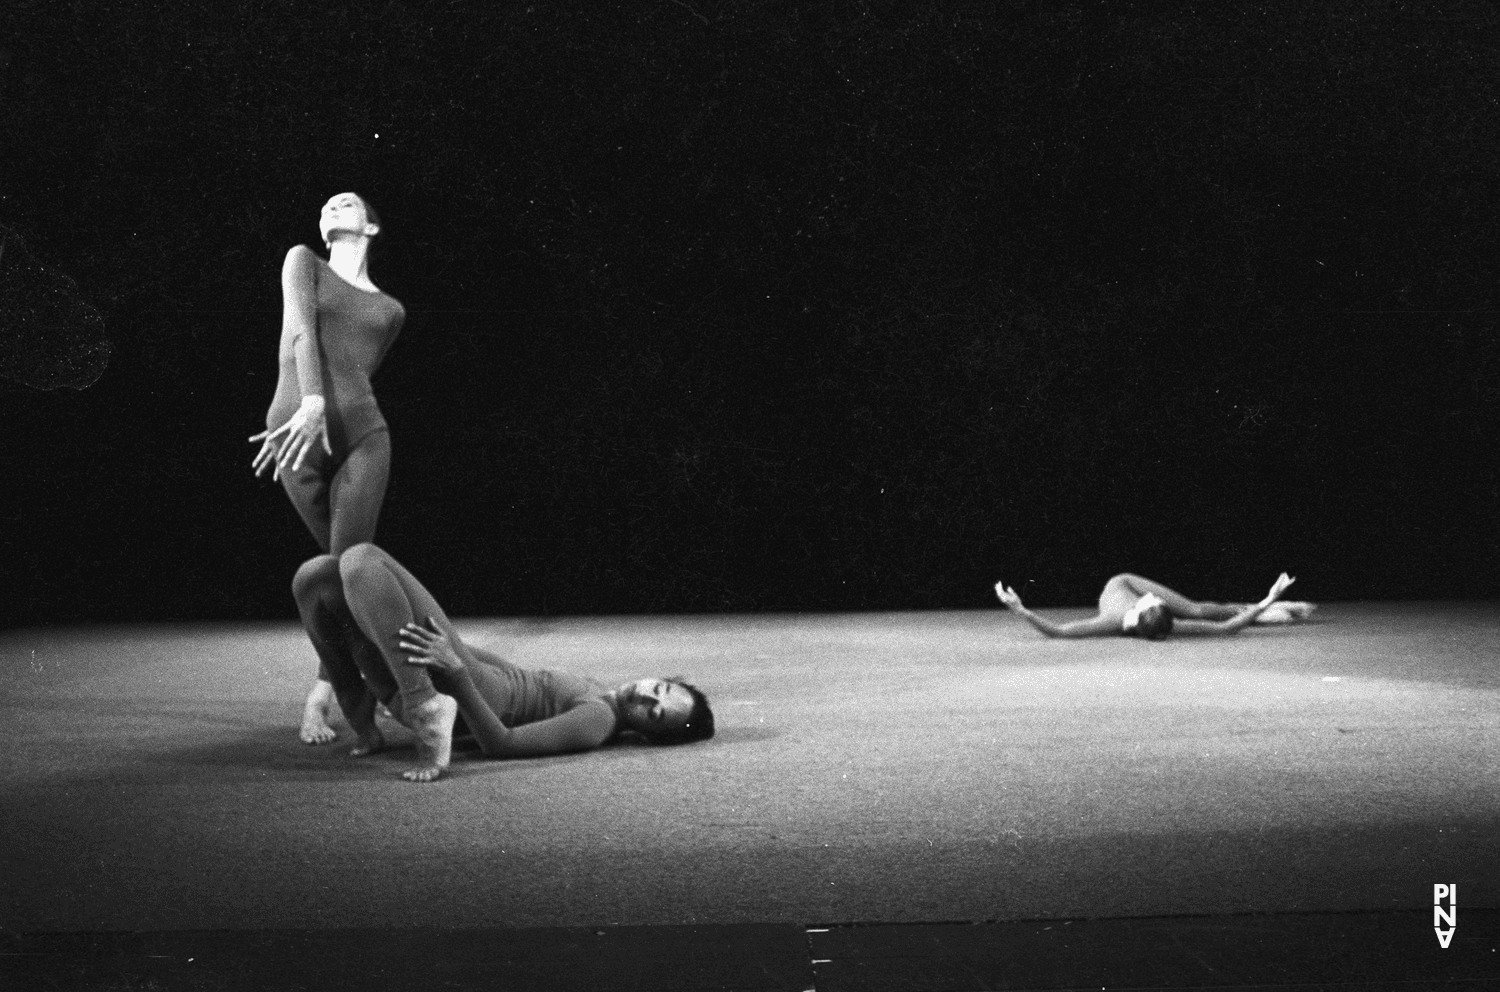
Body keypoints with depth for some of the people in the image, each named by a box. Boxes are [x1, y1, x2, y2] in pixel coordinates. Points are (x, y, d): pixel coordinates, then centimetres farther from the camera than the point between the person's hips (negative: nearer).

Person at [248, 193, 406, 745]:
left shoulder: (390, 311, 19)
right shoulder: (303, 261, 12)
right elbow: (302, 331, -6)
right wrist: (310, 406, -22)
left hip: (361, 435, 1)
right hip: (299, 433, -1)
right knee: (344, 563, 6)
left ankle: (318, 699, -5)